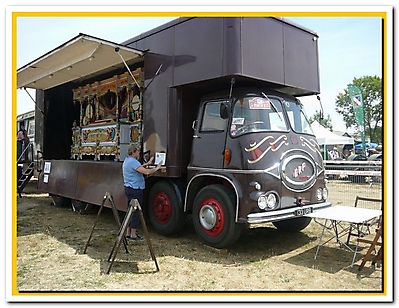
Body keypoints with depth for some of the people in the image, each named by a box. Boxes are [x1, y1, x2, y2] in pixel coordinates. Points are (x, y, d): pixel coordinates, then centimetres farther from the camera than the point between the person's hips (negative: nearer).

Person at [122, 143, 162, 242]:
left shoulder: (127, 160, 13)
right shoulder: (133, 162, -20)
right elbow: (146, 172, -27)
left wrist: (147, 163, 26)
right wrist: (156, 168, -12)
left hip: (129, 189, 11)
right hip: (135, 190, -11)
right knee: (136, 212, -3)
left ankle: (129, 233, 23)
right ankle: (133, 235, 3)